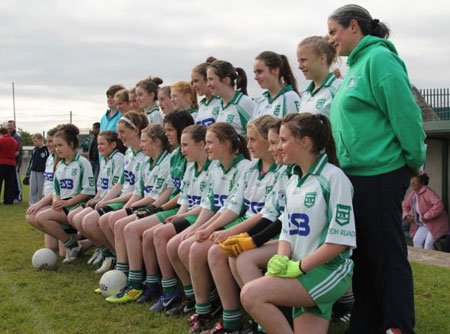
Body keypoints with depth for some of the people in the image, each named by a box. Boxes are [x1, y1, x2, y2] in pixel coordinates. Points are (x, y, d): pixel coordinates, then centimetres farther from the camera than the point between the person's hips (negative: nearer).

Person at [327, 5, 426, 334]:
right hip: (357, 172, 10)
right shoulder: (357, 65, 17)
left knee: (386, 253, -2)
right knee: (363, 252, 15)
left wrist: (414, 160, -12)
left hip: (381, 174, -10)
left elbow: (405, 114, -16)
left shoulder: (379, 59, -12)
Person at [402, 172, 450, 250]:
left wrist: (426, 216, -31)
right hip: (424, 224, 7)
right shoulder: (412, 193, 2)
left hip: (437, 223, -7)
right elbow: (404, 205, 16)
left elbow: (439, 205, -35)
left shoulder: (428, 192, -22)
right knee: (416, 241, -9)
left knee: (428, 244, -21)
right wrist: (406, 215, -5)